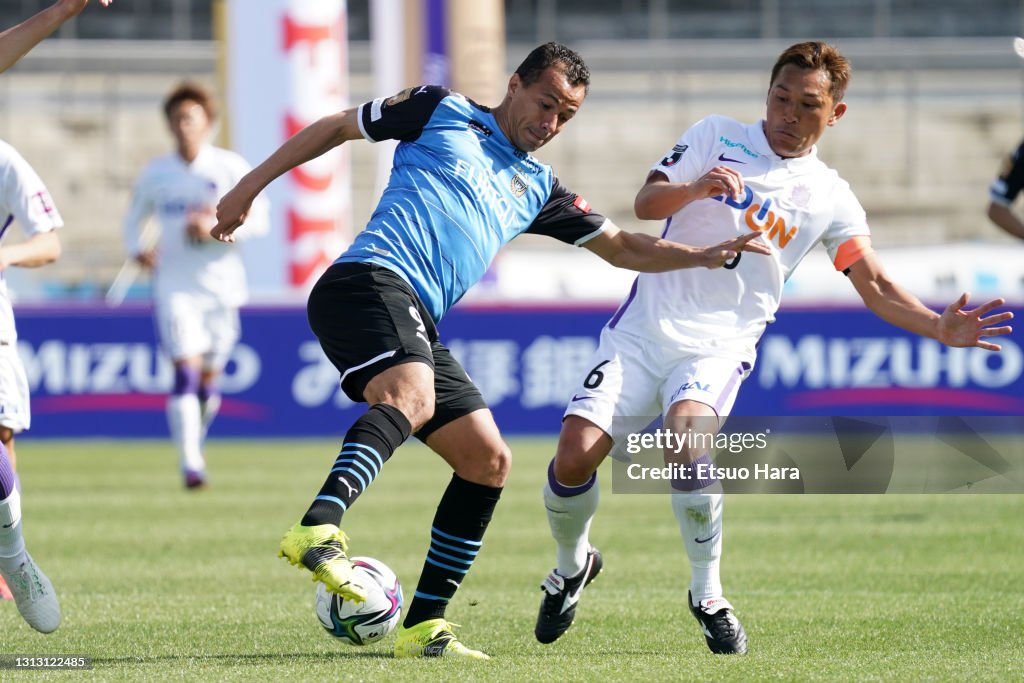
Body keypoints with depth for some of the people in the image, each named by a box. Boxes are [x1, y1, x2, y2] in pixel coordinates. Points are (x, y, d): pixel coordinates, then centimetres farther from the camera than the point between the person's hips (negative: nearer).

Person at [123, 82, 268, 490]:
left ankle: (195, 445, 35)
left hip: (221, 285, 1)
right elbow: (135, 219, 18)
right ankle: (189, 462, -21)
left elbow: (258, 219, -6)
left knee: (209, 377, 10)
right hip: (174, 285, -1)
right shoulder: (155, 174, 5)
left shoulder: (231, 168, -1)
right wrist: (138, 247, -3)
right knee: (186, 371, -16)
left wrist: (214, 227, -21)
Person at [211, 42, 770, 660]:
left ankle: (423, 626, 5)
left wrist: (707, 256, 15)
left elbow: (620, 247, 29)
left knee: (488, 462, 2)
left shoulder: (539, 189, 28)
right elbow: (336, 127, 17)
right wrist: (252, 185, 14)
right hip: (367, 283, -8)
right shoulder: (442, 112, 12)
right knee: (411, 397, -36)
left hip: (417, 326, 8)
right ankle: (318, 529, -57)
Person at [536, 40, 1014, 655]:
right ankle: (573, 565, 19)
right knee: (575, 456, -14)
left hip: (721, 345, -1)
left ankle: (708, 596, -14)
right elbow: (646, 203, -1)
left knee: (688, 435, -33)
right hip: (644, 328, 1)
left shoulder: (831, 199, 8)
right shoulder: (716, 137, 7)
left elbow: (876, 287, 6)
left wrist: (940, 327, -10)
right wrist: (696, 188, -23)